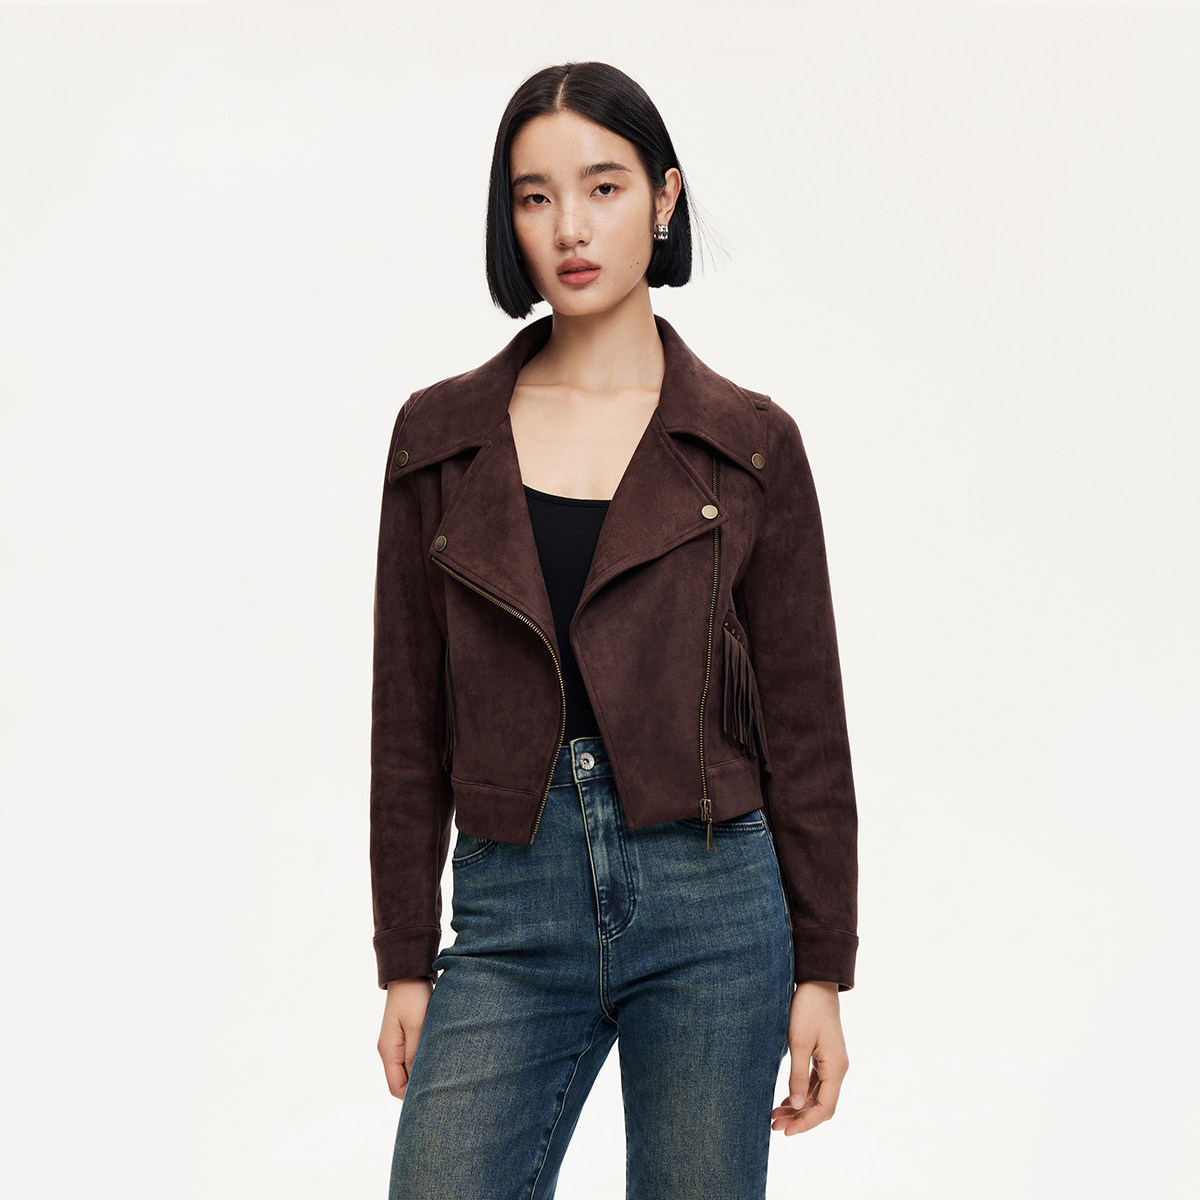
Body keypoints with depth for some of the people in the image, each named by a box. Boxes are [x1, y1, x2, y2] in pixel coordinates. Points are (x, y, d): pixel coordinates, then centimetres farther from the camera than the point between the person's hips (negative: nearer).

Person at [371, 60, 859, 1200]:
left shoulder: (748, 445, 1)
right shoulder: (441, 435, 5)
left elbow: (802, 721, 3)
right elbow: (409, 720, 7)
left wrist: (822, 975, 1)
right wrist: (405, 963, 5)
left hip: (710, 905, -1)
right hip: (511, 914, 1)